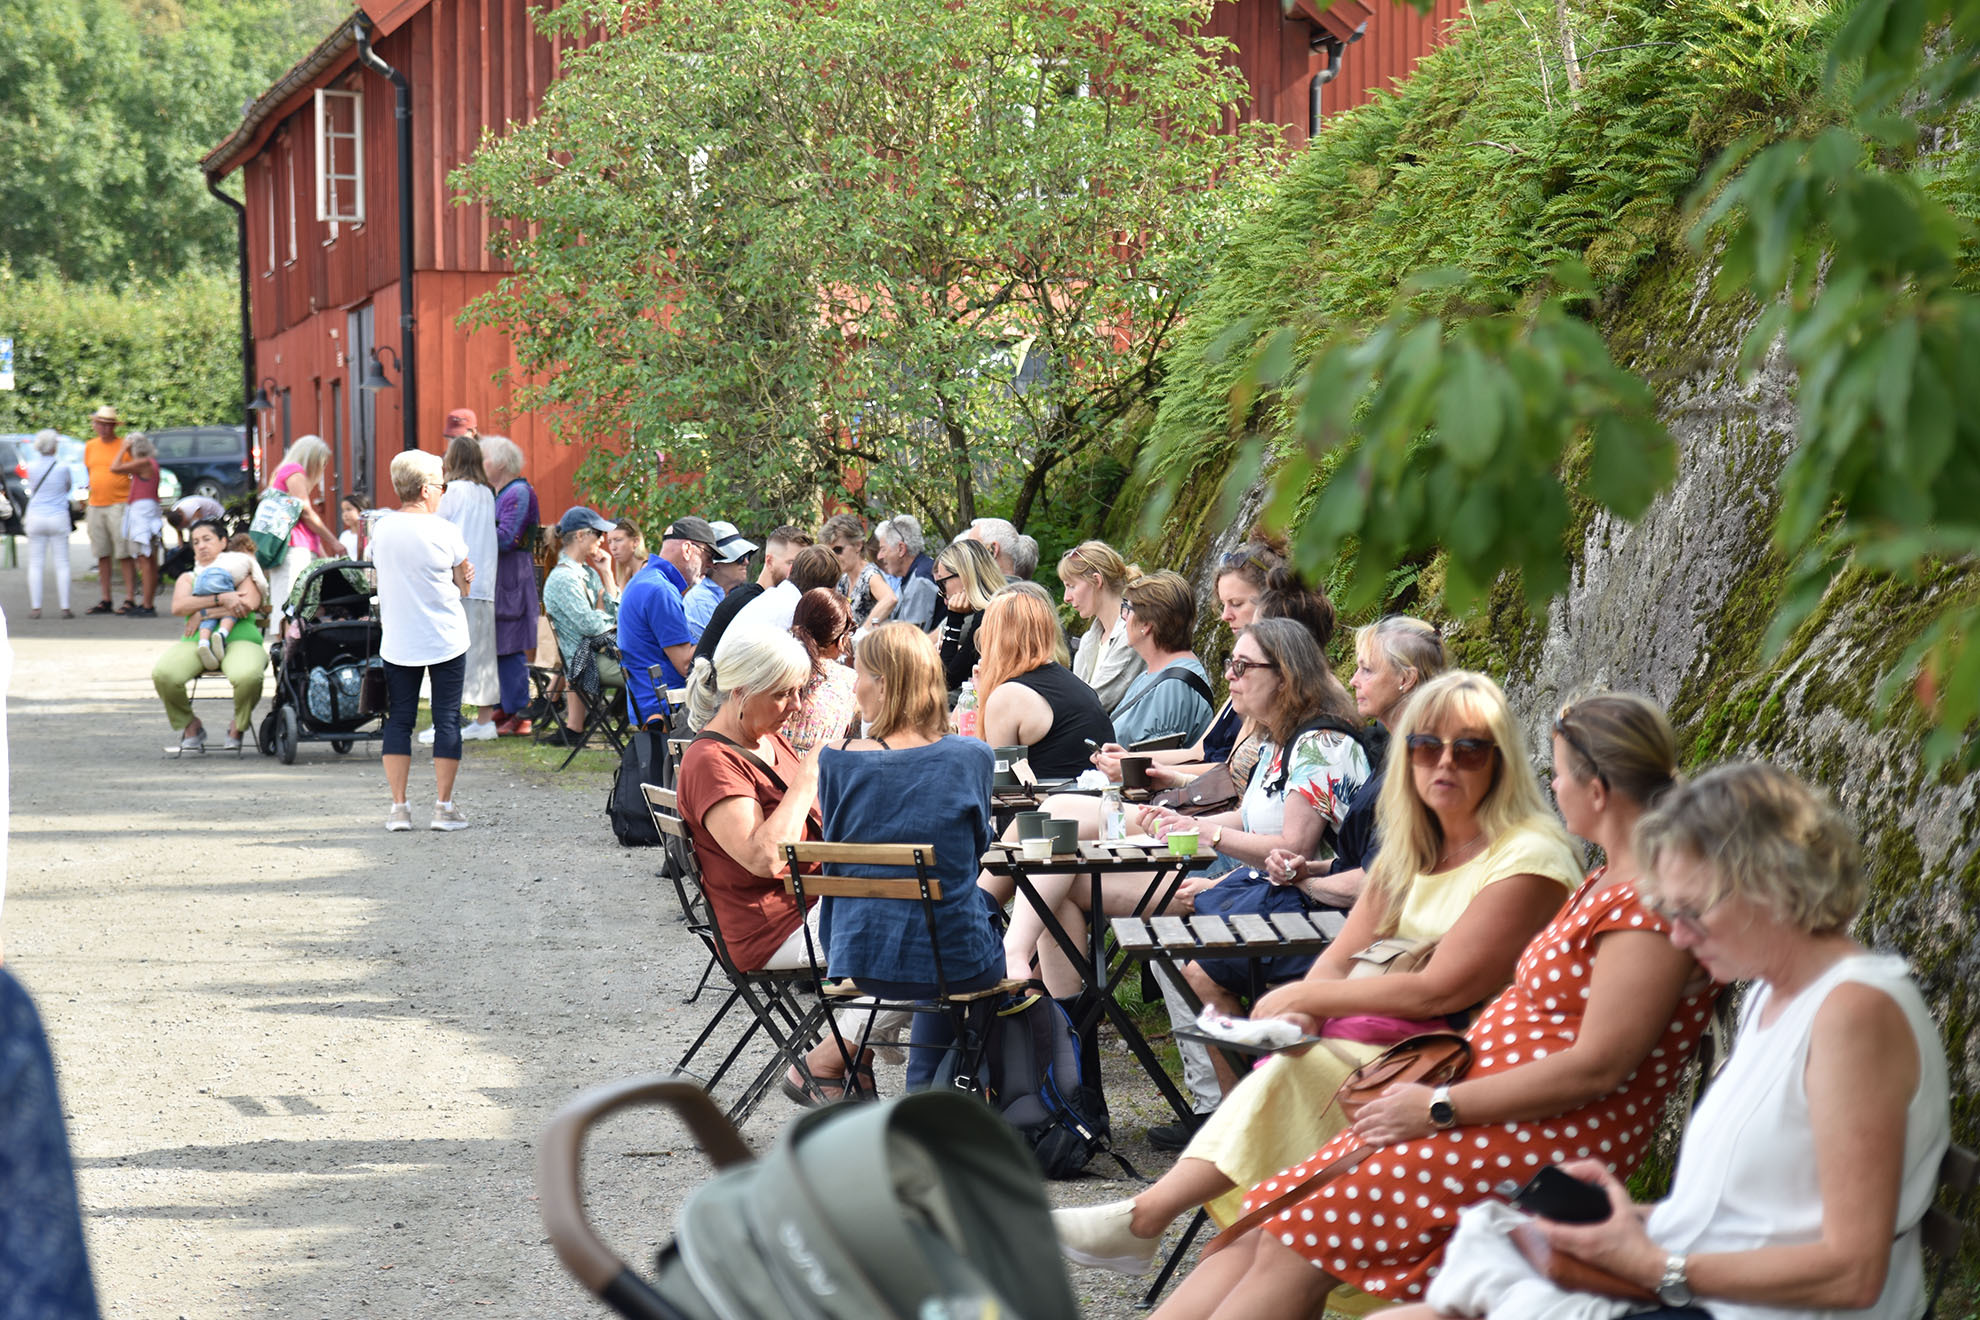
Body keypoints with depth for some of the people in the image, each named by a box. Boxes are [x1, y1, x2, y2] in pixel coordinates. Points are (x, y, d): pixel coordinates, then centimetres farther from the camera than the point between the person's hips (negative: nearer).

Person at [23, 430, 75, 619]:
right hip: (58, 518, -1)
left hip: (35, 518, 1)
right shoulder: (62, 467, -8)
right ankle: (65, 607, 1)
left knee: (35, 563, 6)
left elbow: (32, 488, 9)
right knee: (61, 564, 3)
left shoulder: (31, 467, -3)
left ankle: (35, 607, 2)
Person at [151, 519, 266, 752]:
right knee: (162, 674, -29)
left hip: (239, 639, -2)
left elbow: (248, 604, -4)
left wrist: (204, 613, -7)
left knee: (247, 676, -38)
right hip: (195, 642, 3)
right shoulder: (188, 578, 25)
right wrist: (221, 599, -11)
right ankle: (188, 725, -1)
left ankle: (238, 725, -4)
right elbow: (178, 606, 2)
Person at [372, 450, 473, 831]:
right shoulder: (445, 531, -10)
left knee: (399, 720, 8)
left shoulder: (381, 530, 1)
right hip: (446, 640, -3)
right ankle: (443, 806, 5)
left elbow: (382, 582, 11)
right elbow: (465, 587, -1)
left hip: (397, 642, 3)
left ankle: (398, 807, 5)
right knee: (447, 720, 4)